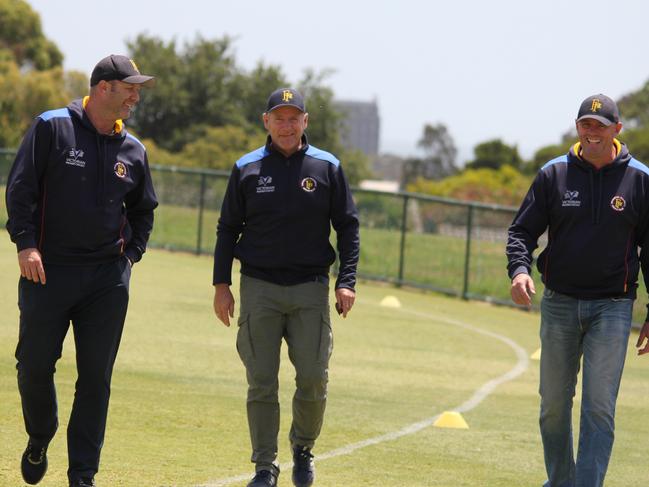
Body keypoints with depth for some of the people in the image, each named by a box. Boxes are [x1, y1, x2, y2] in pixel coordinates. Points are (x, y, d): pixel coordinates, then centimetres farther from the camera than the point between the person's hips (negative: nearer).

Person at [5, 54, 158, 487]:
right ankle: (39, 440, 30)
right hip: (48, 270, -3)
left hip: (108, 277, 3)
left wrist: (132, 253, 9)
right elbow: (21, 188, -6)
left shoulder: (133, 150, 9)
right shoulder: (51, 128, -3)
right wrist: (26, 243, -14)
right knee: (35, 365, 1)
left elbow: (143, 209, 22)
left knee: (96, 377, 0)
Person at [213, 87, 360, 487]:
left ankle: (303, 447, 21)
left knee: (314, 380, -4)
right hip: (259, 288, 0)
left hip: (311, 289, 0)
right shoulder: (247, 169, 3)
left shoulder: (328, 168, 2)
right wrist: (222, 284, 2)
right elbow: (228, 229, 9)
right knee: (262, 383, -1)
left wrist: (347, 281, -4)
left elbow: (348, 226, 6)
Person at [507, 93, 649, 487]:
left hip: (613, 307, -2)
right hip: (559, 304, 2)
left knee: (599, 408, -9)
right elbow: (523, 229, 5)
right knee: (554, 405, 10)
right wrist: (520, 269, -17)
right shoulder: (554, 174, 2)